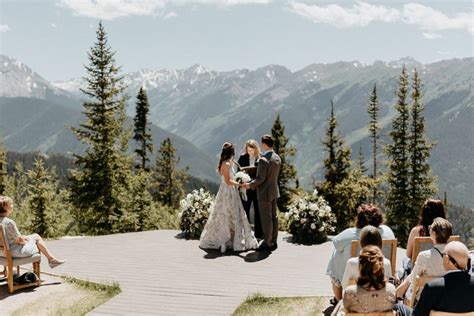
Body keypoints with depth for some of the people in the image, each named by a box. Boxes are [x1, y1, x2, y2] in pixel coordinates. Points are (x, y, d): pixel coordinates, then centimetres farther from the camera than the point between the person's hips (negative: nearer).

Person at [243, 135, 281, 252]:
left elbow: (260, 179, -22)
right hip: (274, 191, 9)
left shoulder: (263, 160, -22)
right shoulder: (277, 158, 5)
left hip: (264, 193, -9)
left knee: (266, 219, 0)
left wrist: (250, 185, -6)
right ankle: (273, 242, 22)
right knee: (273, 217, 14)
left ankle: (267, 243, 8)